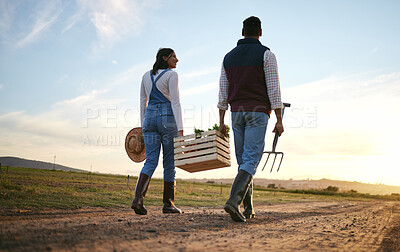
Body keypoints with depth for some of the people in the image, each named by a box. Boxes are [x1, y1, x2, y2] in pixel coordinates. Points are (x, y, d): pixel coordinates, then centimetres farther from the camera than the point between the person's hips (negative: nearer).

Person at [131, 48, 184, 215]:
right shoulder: (171, 74, -4)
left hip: (149, 118, 5)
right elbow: (175, 102, -12)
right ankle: (168, 204, 10)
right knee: (169, 162, 4)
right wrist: (180, 128, -16)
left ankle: (138, 198, -17)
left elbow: (143, 101, 16)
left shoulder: (146, 76, 16)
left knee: (151, 161, 2)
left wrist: (143, 124, 20)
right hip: (167, 118, -5)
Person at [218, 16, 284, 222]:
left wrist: (221, 122, 12)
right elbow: (273, 89, -9)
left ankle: (248, 208, 14)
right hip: (258, 112, -5)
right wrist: (279, 120, -6)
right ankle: (233, 201, -26)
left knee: (243, 160, 12)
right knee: (251, 160, -8)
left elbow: (223, 92, 9)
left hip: (237, 113, 5)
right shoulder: (266, 55, -2)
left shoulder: (229, 57, 12)